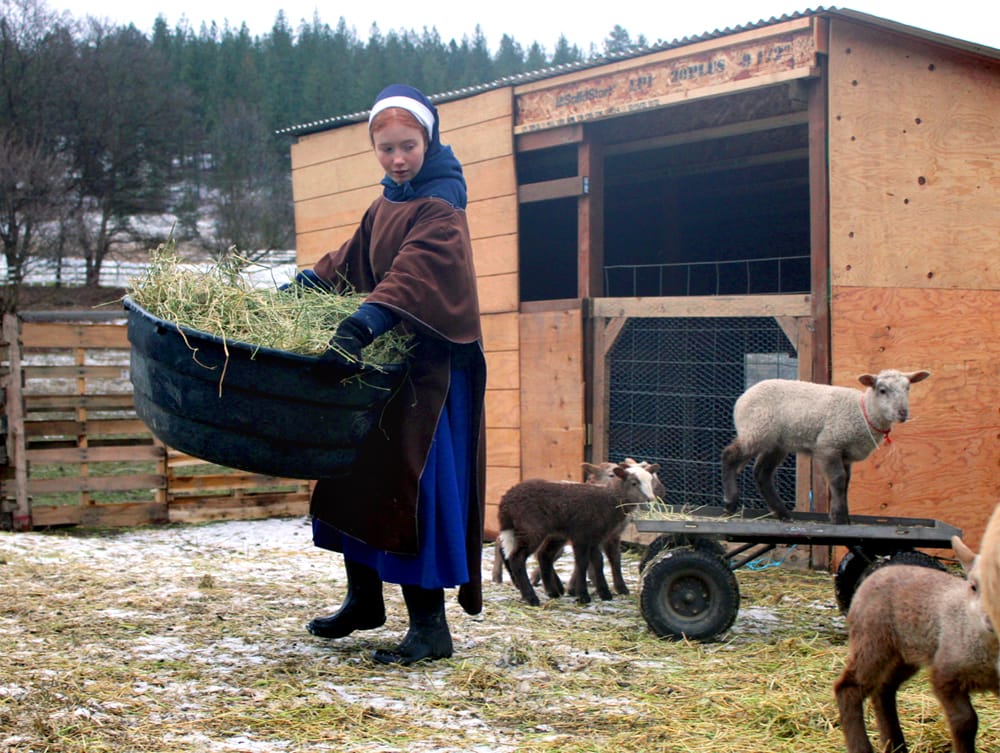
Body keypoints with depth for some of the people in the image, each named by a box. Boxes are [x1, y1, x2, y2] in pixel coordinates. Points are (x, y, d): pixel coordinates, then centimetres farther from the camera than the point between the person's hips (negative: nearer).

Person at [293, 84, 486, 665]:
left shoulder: (440, 207, -14)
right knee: (355, 474, 15)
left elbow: (415, 271, -31)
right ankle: (364, 599, 30)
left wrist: (368, 322, -45)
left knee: (407, 487, -10)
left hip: (426, 369, -9)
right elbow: (354, 261, 26)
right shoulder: (387, 204, 15)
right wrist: (311, 280, 8)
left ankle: (431, 626, -3)